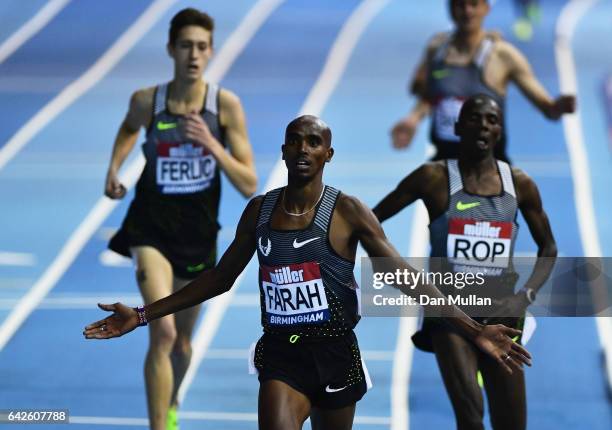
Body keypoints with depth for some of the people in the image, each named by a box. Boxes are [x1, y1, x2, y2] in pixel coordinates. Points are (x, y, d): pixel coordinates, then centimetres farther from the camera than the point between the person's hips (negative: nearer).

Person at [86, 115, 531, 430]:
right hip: (281, 355, 1)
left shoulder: (348, 212, -6)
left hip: (334, 356, -1)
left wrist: (475, 331, -15)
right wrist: (142, 316, 12)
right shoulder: (259, 211, 5)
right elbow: (220, 278, 15)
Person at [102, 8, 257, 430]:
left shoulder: (226, 104, -12)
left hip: (198, 232, 2)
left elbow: (249, 185, -13)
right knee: (163, 332, -23)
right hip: (152, 227, -2)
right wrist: (114, 167, 1)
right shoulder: (146, 101, -10)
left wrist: (211, 144, -25)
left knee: (182, 341, 18)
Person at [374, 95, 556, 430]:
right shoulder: (434, 178, -5)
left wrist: (526, 296, -2)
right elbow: (370, 222, 1)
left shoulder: (520, 184, 3)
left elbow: (548, 247, 14)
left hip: (500, 314, 4)